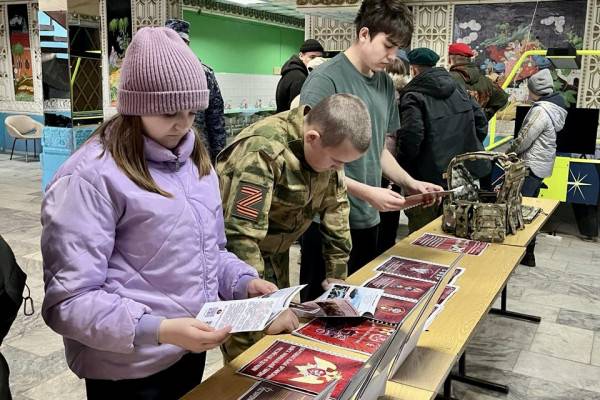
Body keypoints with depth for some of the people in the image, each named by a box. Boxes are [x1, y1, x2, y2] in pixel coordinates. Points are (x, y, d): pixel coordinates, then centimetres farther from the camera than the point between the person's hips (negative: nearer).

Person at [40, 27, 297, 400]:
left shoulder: (194, 158, 5)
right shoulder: (91, 177, -19)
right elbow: (70, 300, -21)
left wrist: (244, 281, -4)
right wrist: (159, 330, -31)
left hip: (192, 349, 7)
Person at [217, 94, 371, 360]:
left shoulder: (328, 144, -7)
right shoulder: (264, 151, -31)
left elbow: (335, 207, 1)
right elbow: (240, 234, -32)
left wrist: (337, 272, 2)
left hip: (273, 252, 7)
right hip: (234, 253, -7)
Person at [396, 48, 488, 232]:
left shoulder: (413, 96, -13)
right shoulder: (458, 89, 10)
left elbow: (411, 137, -25)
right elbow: (481, 121, 12)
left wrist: (401, 168, -11)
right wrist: (471, 151, 18)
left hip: (431, 178, -7)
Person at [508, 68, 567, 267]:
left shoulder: (541, 110, -21)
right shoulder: (557, 105, 9)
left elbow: (524, 139, -19)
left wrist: (509, 152, -1)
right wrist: (516, 151, 15)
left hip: (532, 166, -10)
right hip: (542, 164, 10)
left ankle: (526, 254, 0)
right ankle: (527, 251, 25)